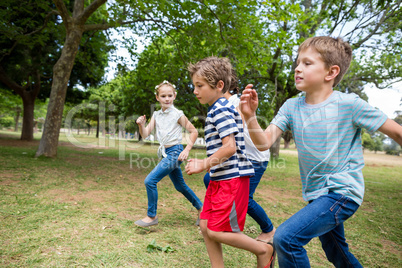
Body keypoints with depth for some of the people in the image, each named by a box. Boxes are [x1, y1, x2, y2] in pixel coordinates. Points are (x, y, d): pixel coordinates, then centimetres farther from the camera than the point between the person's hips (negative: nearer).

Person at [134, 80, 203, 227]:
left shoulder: (177, 114, -9)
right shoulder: (156, 115, 7)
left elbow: (194, 132, -4)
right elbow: (145, 134, 1)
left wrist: (187, 150, -12)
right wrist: (141, 124, -19)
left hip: (175, 152, -7)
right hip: (165, 153, 7)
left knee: (150, 181, -14)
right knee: (180, 186, 17)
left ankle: (152, 216, 3)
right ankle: (201, 208, 35)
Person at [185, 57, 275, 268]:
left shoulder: (221, 110, -15)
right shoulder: (217, 110, 15)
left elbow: (230, 147, -24)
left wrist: (204, 165, -21)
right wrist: (206, 164, 19)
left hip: (232, 179, -10)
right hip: (219, 179, 10)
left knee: (216, 231, -4)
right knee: (205, 226, 11)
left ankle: (264, 250, 16)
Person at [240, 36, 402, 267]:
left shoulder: (349, 104, -17)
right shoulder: (291, 107, -4)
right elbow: (264, 143, -14)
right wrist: (250, 116, -31)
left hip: (343, 192, -6)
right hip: (316, 193, 6)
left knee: (286, 238, -20)